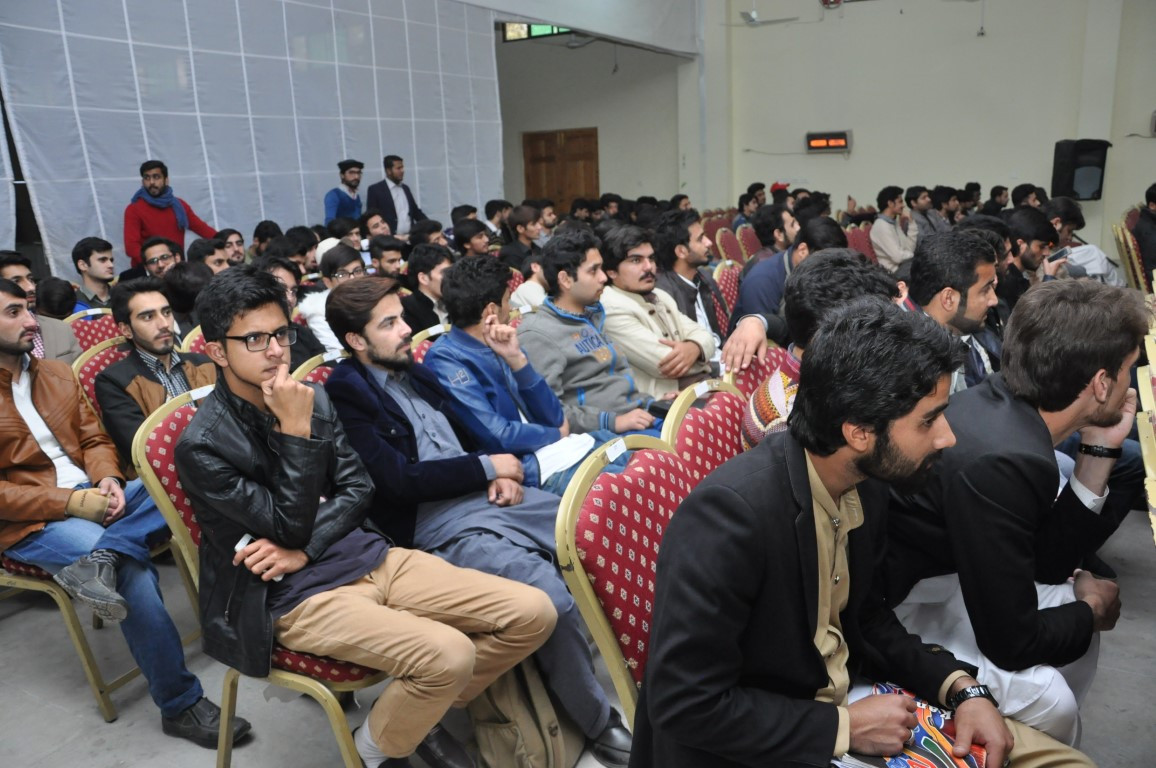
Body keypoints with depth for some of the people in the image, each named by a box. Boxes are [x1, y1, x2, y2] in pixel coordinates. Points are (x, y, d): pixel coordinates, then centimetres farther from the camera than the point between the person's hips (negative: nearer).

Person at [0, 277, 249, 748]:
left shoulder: (56, 373, 12)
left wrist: (107, 479, -8)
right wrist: (70, 502, -19)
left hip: (92, 495, 6)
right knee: (133, 569, -27)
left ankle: (99, 560, -33)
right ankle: (180, 705, -16)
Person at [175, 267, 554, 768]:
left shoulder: (311, 397, 6)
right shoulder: (202, 445, -12)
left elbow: (358, 488, 5)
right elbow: (290, 527, -15)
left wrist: (304, 549, -11)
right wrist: (297, 430, -21)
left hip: (367, 555, 6)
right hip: (299, 593, -6)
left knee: (533, 613, -6)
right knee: (449, 654, -30)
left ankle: (422, 715, 16)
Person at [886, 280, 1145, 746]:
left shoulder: (1001, 405, -4)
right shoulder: (1001, 463, -31)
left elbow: (1046, 564, 6)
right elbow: (1012, 643, -22)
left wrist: (1099, 451, 0)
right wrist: (1092, 609, -1)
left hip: (924, 573, 9)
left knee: (1070, 605, 15)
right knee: (1046, 701, -17)